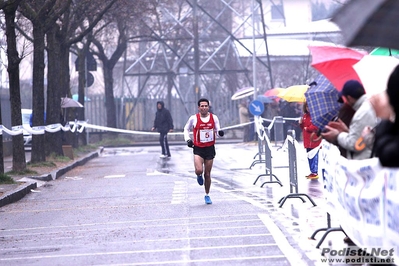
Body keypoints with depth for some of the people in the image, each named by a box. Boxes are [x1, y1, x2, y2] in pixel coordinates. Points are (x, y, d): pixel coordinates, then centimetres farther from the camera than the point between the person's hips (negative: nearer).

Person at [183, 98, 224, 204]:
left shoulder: (214, 118, 1)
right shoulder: (193, 118, -4)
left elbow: (217, 130, 10)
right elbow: (186, 129, 11)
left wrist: (220, 132, -13)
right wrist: (188, 139, -4)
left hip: (210, 148, 2)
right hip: (198, 149, -2)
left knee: (207, 174, 7)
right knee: (199, 170, -22)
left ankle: (207, 195, 24)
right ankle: (199, 176, 17)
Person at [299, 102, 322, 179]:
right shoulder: (305, 115, 15)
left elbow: (317, 126, -20)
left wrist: (307, 128, -13)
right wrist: (301, 123, 2)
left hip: (314, 140, -9)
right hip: (307, 140, 9)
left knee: (314, 156, -8)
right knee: (309, 157, 12)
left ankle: (315, 172, -5)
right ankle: (312, 172, 20)